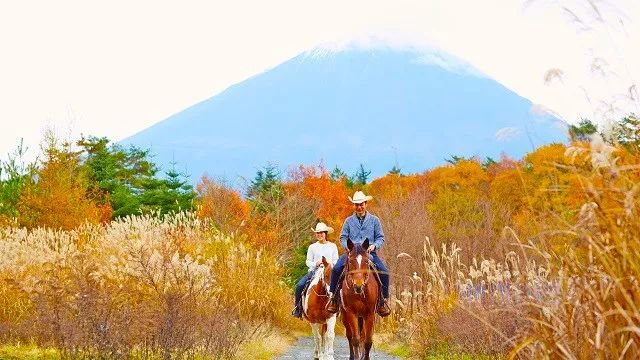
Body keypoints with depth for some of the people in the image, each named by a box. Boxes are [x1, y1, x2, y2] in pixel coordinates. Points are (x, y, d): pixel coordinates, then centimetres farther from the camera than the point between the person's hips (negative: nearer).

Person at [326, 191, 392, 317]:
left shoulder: (374, 220, 9)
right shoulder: (349, 221, 11)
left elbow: (380, 238, 9)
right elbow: (343, 238, 11)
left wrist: (374, 246, -11)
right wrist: (349, 247, -9)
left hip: (370, 253, 0)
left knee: (384, 272, -23)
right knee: (336, 268, -25)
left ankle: (384, 300, -9)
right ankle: (332, 296, -12)